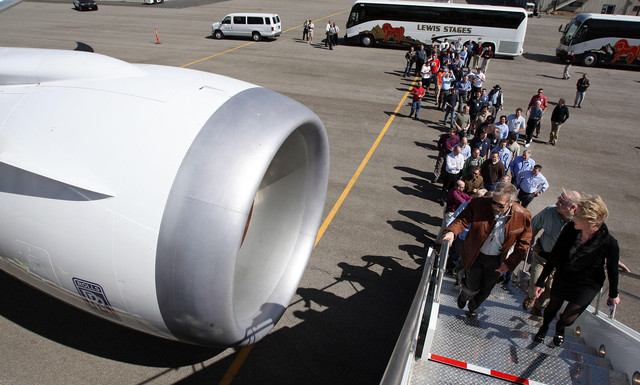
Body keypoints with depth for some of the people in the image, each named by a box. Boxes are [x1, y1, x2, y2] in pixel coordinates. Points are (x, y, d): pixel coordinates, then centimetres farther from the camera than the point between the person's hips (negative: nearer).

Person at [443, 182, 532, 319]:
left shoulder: (523, 216, -19)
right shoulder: (479, 204, -23)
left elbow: (523, 244, -7)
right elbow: (463, 219, -16)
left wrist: (509, 263, -10)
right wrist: (452, 231, -37)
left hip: (496, 261, 2)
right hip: (475, 255, -1)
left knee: (485, 290, 20)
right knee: (472, 288, 9)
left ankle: (473, 307, 53)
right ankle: (464, 294, 49)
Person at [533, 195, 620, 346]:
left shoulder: (609, 243, -29)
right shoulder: (570, 228, -23)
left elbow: (612, 270, -9)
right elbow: (554, 255, -12)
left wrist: (613, 294, 7)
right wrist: (541, 281, -8)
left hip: (587, 286, -2)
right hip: (563, 276, 2)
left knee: (567, 319, 3)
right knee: (553, 307, 19)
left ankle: (560, 328, 42)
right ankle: (544, 327, 53)